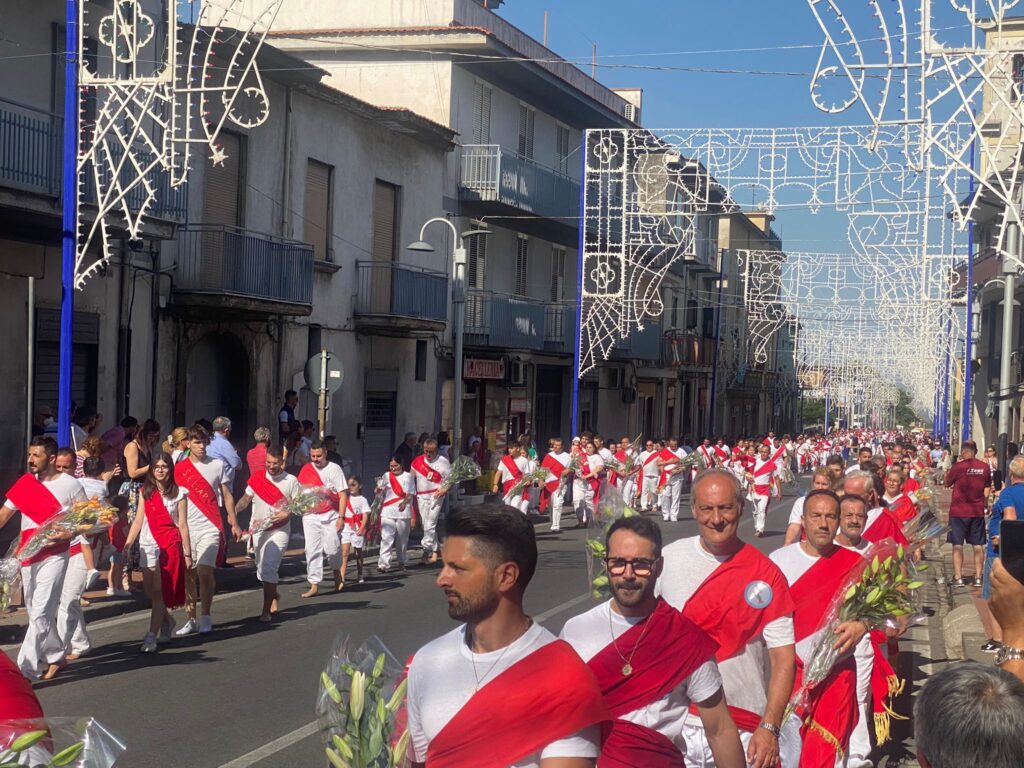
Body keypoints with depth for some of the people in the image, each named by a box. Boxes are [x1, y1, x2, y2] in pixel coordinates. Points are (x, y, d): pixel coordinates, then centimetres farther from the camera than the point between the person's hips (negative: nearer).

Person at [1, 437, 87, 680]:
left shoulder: (70, 485, -7)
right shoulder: (24, 483, 5)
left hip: (54, 555, -5)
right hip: (28, 556, 6)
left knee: (41, 612, -12)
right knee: (36, 613, 14)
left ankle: (26, 670, -14)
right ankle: (55, 657, 31)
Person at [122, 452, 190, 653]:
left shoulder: (179, 493, 0)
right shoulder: (145, 492, 9)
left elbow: (182, 525, -1)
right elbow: (138, 521, 9)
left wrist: (187, 553, -2)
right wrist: (127, 545, 1)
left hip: (170, 546, -4)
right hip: (148, 545, 4)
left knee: (159, 591, -6)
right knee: (150, 591, 5)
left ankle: (152, 636, -5)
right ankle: (167, 621, 31)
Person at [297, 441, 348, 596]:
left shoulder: (334, 469, -2)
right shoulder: (305, 469, 8)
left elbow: (343, 495, -5)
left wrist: (341, 517, -11)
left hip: (330, 516, -3)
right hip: (310, 516, 3)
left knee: (331, 548, -6)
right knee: (312, 551, -1)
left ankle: (337, 573, 24)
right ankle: (314, 585, 3)